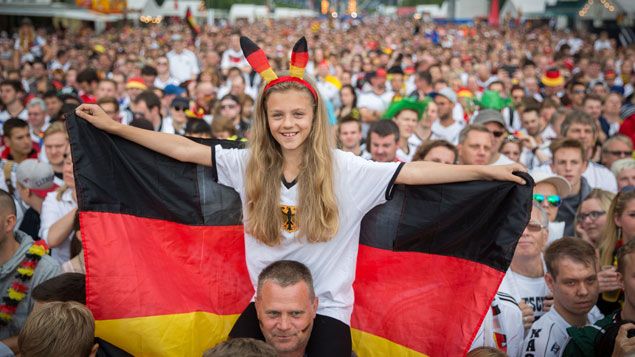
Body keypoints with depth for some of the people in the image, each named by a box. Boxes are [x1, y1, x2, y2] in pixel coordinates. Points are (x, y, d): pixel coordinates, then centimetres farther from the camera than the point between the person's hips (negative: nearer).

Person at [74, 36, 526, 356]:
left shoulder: (345, 169, -10)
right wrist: (113, 126, -3)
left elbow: (413, 172, -17)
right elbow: (184, 149, -1)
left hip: (328, 310, -2)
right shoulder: (247, 164, -2)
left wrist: (486, 170, -24)